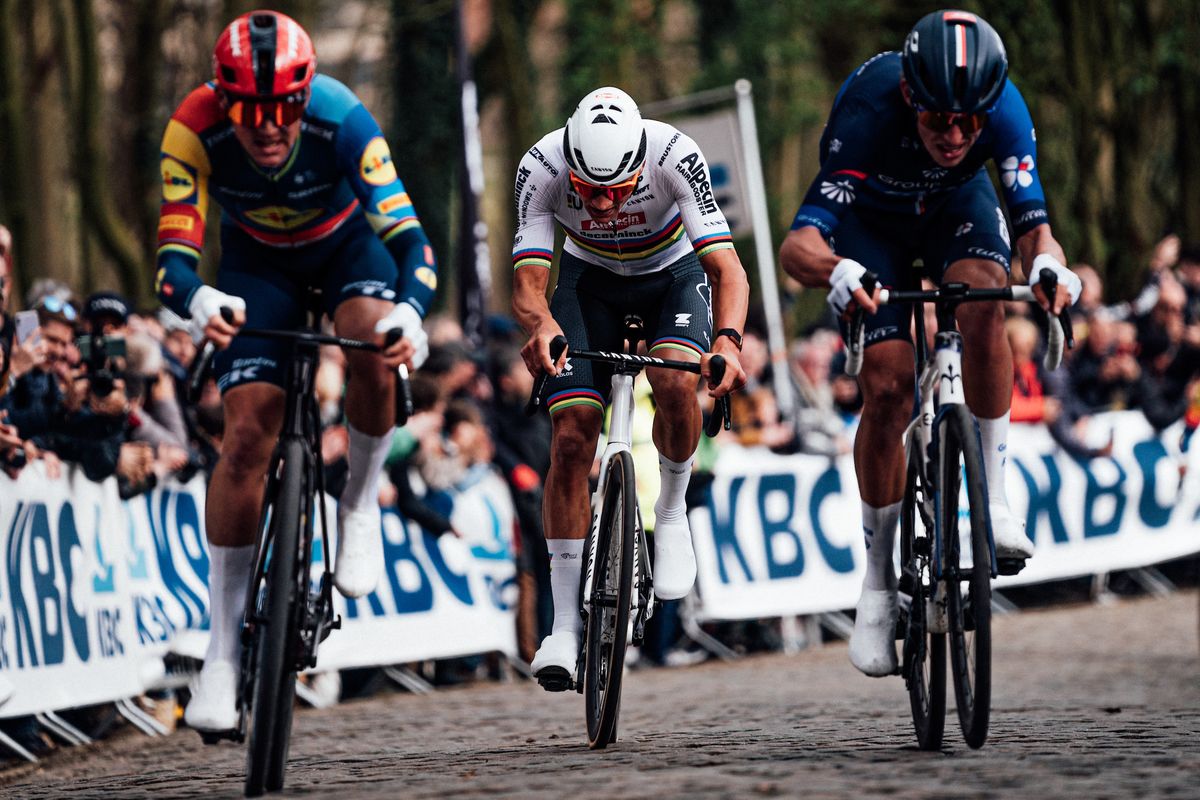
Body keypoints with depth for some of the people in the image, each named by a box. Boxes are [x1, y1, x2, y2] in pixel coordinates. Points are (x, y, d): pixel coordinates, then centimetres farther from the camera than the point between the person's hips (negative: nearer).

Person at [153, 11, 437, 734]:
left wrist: (411, 311, -60)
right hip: (259, 260, 1)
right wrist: (198, 301, -59)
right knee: (248, 430, -14)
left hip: (348, 242, -1)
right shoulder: (195, 131, -31)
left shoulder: (342, 122, -35)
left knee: (375, 345, -34)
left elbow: (408, 237, -39)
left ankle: (361, 503, -5)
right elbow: (175, 254, -36)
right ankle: (223, 653, -7)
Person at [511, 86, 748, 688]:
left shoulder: (675, 156, -35)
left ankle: (672, 512, -2)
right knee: (571, 437, -12)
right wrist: (541, 325, -58)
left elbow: (727, 268, -38)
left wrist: (728, 338, -58)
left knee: (676, 384, -32)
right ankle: (565, 622, -5)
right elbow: (527, 282, -34)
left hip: (674, 272, -1)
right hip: (590, 278, 1)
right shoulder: (542, 168, -31)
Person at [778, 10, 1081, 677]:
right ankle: (879, 577, -1)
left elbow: (1033, 220, -34)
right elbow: (798, 245, -45)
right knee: (887, 386, -15)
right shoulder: (870, 111, -40)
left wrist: (1048, 263, -58)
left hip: (957, 204, 2)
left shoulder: (1003, 107, -33)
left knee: (984, 307, -31)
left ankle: (995, 498, -20)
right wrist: (838, 271, -67)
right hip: (873, 216, -1)